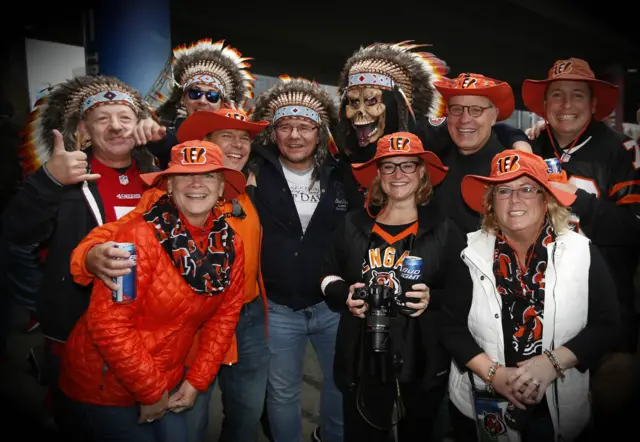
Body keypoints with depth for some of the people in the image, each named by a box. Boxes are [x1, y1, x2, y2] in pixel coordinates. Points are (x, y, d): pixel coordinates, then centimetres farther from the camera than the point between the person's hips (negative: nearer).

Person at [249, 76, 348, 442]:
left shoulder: (341, 176, -2)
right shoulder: (254, 173, -8)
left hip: (334, 305, 3)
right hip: (277, 309, -2)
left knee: (343, 384, 22)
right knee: (282, 392, 17)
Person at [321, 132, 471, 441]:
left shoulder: (444, 230, -3)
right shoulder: (353, 225, 3)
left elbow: (463, 294, -1)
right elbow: (329, 277, 10)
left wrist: (432, 299, -20)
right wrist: (345, 295, -9)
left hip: (423, 362, 0)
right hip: (362, 360, 1)